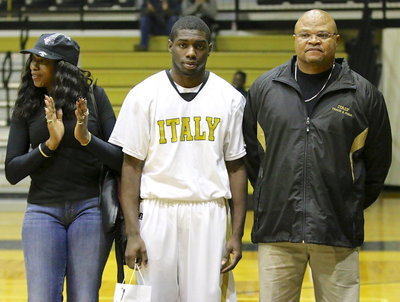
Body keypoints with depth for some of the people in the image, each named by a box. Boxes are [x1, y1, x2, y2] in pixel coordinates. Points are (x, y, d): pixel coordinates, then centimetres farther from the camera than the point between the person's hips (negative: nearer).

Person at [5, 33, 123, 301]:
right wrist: (49, 145, -15)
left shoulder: (94, 97, -1)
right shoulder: (27, 106, 3)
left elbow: (121, 160, -5)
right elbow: (12, 172, -2)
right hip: (43, 212, 1)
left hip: (90, 209, -1)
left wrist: (86, 138, -22)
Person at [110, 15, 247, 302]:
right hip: (158, 212, -1)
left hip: (210, 215, 1)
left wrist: (237, 234, 1)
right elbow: (132, 166, -1)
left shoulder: (229, 98, 5)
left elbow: (236, 167, 6)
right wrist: (132, 233, -8)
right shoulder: (144, 95, 0)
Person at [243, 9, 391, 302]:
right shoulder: (264, 88, 7)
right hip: (276, 231, 1)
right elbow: (251, 152, 16)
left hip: (338, 232, -1)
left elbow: (378, 162, 11)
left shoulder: (364, 94, 3)